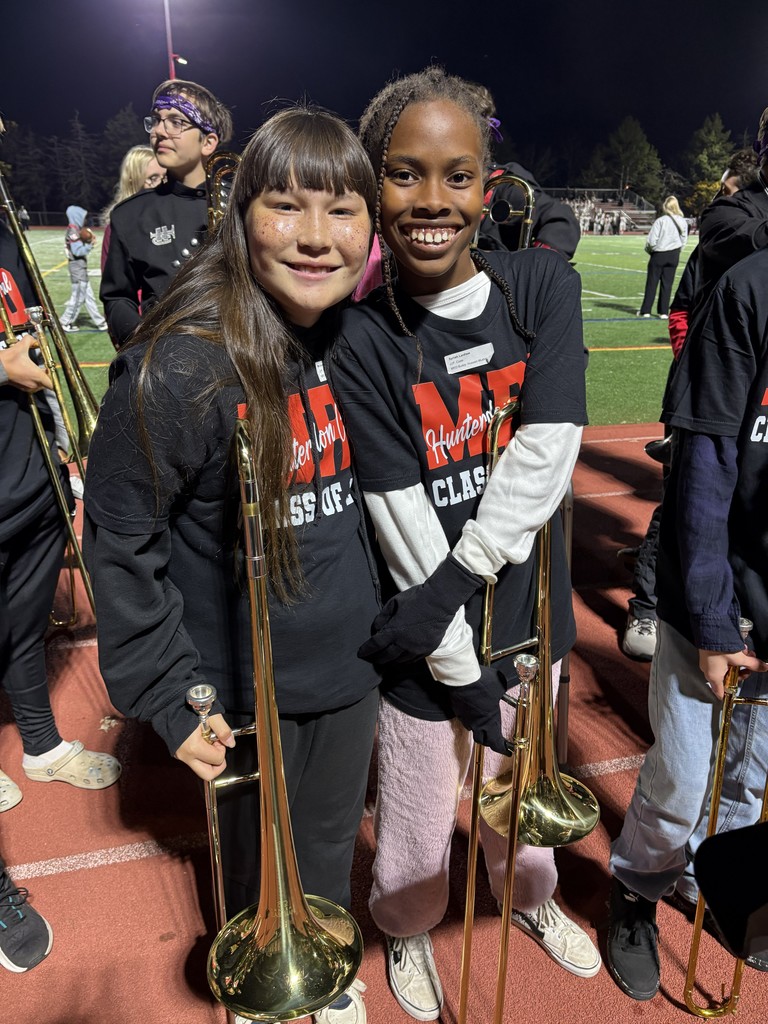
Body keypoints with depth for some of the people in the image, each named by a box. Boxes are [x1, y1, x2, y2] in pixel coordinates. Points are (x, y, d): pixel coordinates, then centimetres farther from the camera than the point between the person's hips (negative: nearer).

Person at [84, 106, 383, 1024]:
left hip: (350, 663, 5)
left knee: (330, 846, 27)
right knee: (258, 863, 22)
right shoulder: (179, 365, -24)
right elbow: (119, 539, -16)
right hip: (246, 681, -4)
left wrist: (386, 614, 10)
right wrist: (166, 693, -14)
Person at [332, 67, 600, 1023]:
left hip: (530, 612, 3)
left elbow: (547, 455, -16)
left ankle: (530, 896, 58)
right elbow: (406, 535, -18)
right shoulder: (361, 340, -16)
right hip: (428, 647, -3)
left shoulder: (542, 284, -6)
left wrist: (458, 579, -21)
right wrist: (467, 676, -15)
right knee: (418, 818, 16)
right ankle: (407, 928, 50)